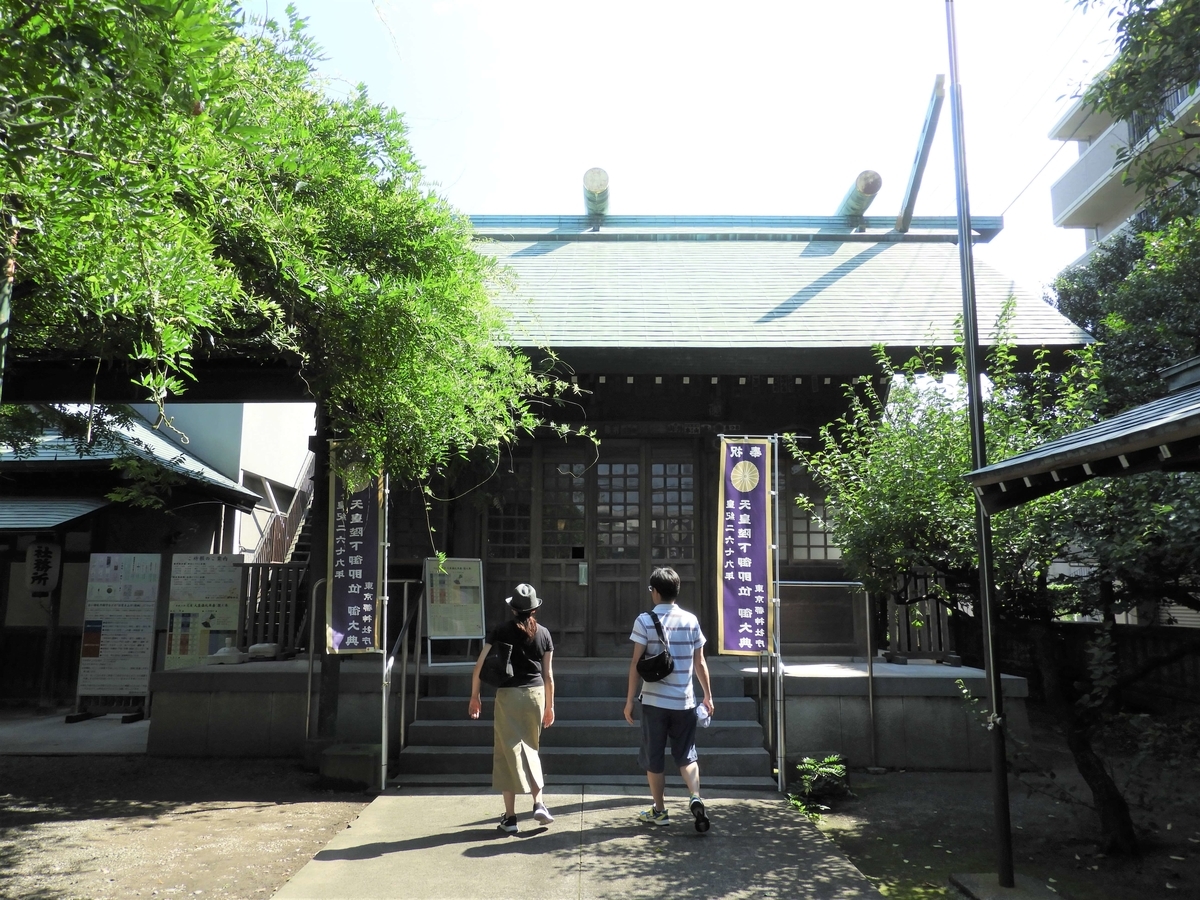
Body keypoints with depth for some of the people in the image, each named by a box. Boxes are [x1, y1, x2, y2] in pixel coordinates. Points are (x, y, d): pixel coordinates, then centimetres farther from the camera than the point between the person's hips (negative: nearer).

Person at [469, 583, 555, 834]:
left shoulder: (501, 631, -2)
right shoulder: (543, 633, 3)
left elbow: (479, 666, -4)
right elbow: (548, 675, 5)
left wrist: (474, 697, 8)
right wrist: (549, 706, 14)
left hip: (508, 695, -2)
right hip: (535, 694, 2)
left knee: (509, 751, 5)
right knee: (531, 749, 20)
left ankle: (510, 817, 9)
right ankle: (538, 803, 10)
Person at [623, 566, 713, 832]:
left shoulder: (644, 621, -8)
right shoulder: (691, 620, 0)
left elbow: (636, 664, -8)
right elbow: (700, 663, 4)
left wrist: (630, 700, -1)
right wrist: (708, 696, 15)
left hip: (654, 700, -2)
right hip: (684, 701, 2)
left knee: (654, 758, 11)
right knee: (686, 754, 13)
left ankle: (659, 811, 19)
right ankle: (695, 798, -7)